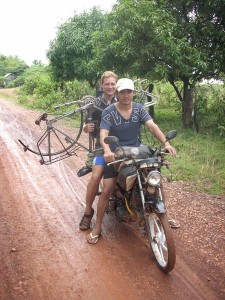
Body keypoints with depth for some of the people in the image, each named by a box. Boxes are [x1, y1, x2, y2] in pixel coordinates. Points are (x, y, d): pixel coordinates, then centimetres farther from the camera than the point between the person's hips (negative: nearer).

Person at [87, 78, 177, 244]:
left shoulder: (140, 109, -2)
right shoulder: (108, 112, -11)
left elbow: (152, 126, -14)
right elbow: (103, 133, -23)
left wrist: (166, 143, -31)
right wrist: (107, 150, -45)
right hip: (115, 154, -3)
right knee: (106, 191, -9)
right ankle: (97, 227, 6)